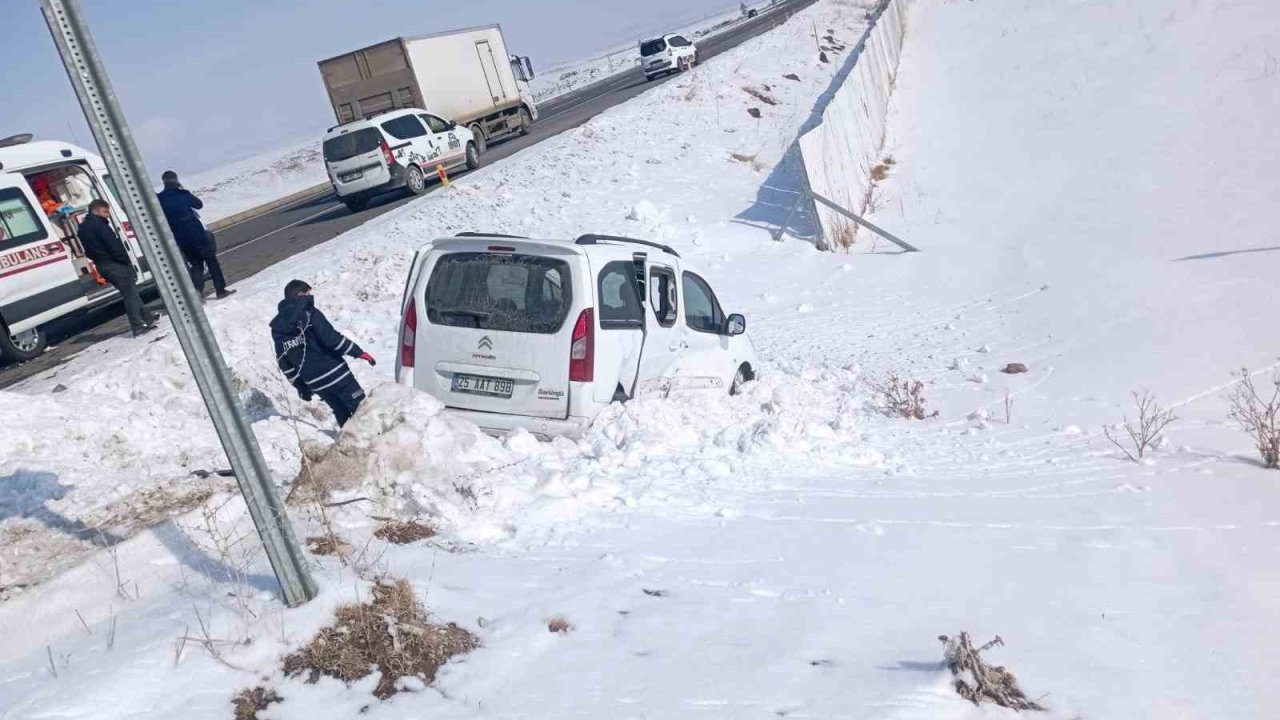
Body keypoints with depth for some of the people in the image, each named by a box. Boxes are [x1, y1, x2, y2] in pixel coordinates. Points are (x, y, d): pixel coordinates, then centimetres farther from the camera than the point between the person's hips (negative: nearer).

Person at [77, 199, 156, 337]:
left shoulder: (83, 228, 17)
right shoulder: (98, 224, -14)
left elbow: (89, 251, 20)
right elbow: (114, 245, -19)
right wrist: (127, 261, -11)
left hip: (102, 265, 9)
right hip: (114, 264, -9)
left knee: (130, 293, 16)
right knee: (130, 294, -5)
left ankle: (148, 319, 21)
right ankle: (138, 326, -7)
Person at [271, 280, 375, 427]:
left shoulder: (277, 327, 11)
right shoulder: (309, 313, -7)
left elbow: (284, 363, 12)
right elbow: (331, 338, -18)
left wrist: (301, 387, 19)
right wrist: (359, 352, -11)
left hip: (315, 383, 6)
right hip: (334, 372, -6)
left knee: (343, 416, 16)